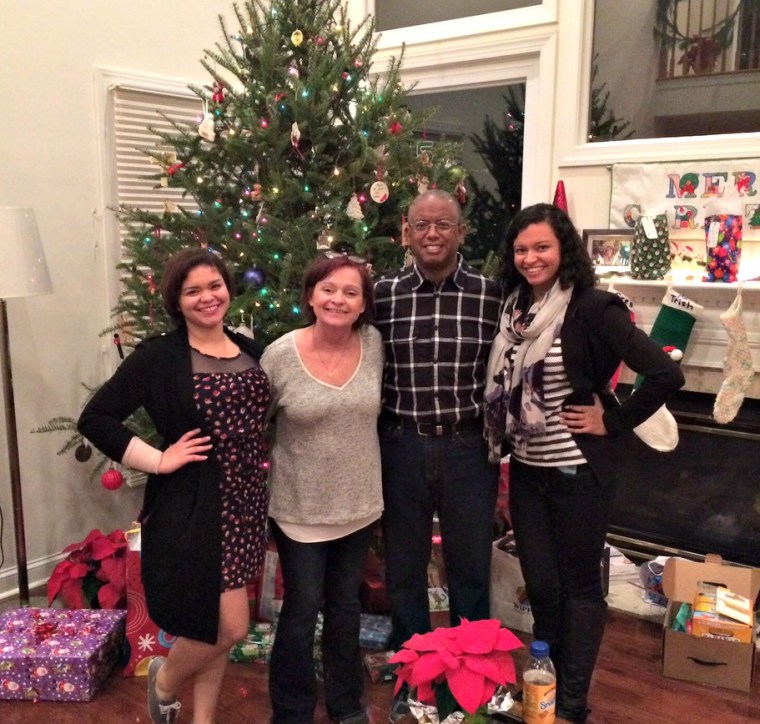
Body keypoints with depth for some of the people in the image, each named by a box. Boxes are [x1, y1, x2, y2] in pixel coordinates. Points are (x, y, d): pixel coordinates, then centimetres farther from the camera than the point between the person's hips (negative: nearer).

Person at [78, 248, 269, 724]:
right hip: (192, 506, -6)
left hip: (244, 503, 6)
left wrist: (257, 475, 6)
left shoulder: (250, 351, 6)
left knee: (216, 627, 17)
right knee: (230, 628, -3)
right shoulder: (159, 356, -12)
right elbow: (95, 419, -13)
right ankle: (165, 680, 28)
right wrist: (158, 460, -15)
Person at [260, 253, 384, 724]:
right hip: (300, 508, -3)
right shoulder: (280, 355, -15)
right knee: (301, 611, 9)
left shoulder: (374, 344, -6)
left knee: (346, 606, 19)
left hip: (359, 504, 4)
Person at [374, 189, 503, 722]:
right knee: (404, 567, 14)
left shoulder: (491, 295, -4)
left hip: (469, 446, -1)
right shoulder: (385, 295, -2)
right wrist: (373, 439, 0)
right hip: (402, 445, 1)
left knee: (470, 567, 13)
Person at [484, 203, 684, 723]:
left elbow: (666, 375, -22)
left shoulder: (593, 308, -16)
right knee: (540, 583, 15)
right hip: (526, 470, 6)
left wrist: (612, 421, -14)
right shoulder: (515, 308, 4)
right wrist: (504, 439, 6)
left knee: (580, 585, 10)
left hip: (578, 471, -6)